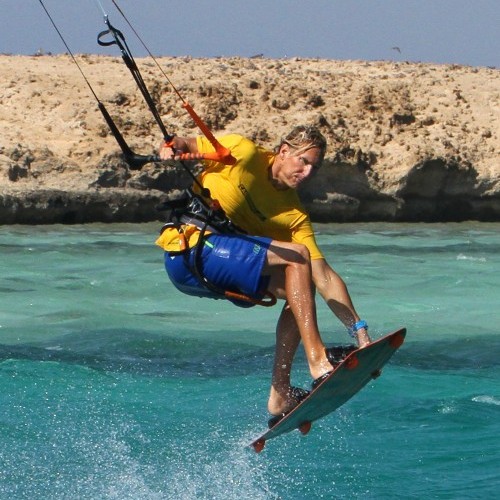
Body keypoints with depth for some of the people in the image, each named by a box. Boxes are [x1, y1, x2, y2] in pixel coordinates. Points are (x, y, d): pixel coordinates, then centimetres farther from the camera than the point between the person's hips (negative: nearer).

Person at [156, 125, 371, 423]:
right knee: (296, 257, -17)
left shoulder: (295, 217, 7)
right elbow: (184, 146, 7)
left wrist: (360, 331, -6)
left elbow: (324, 277, 1)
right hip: (191, 246, -8)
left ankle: (281, 396, 5)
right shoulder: (244, 153, -4)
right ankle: (318, 361, -28)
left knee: (302, 287, 6)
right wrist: (172, 148, -18)